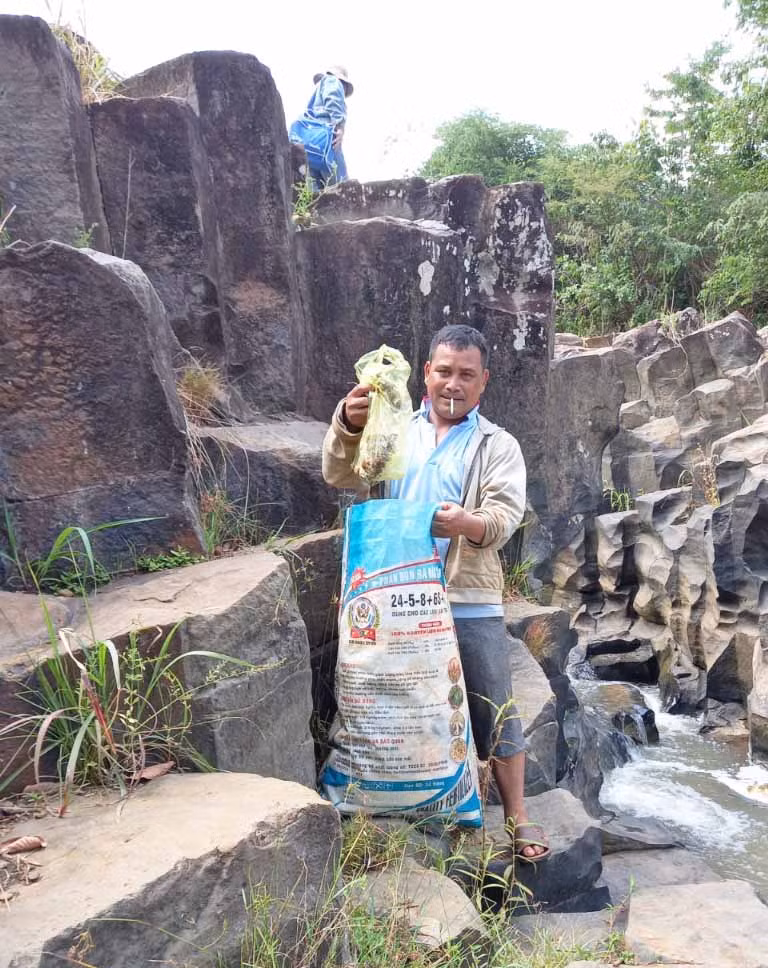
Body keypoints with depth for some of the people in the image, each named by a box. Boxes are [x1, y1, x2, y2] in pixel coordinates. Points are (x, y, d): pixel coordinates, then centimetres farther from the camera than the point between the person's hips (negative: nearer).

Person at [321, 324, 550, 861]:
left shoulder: (498, 446, 4)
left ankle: (516, 814, 29)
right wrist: (350, 425, -30)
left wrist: (469, 523, -35)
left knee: (494, 712, 9)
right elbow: (342, 475, -8)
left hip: (472, 602, -1)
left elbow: (504, 517, -11)